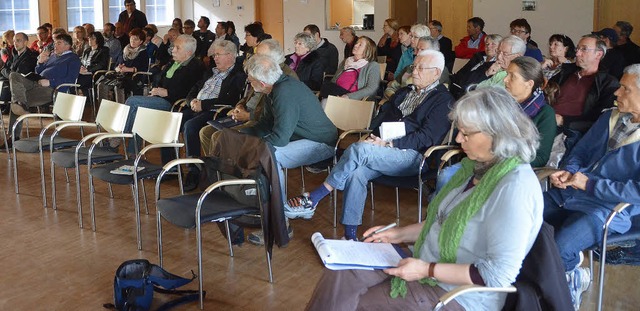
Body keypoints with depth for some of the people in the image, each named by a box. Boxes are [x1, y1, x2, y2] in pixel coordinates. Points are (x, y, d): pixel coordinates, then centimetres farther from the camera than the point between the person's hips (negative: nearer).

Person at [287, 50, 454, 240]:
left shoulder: (443, 101, 1)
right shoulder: (405, 92, 25)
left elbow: (426, 137, -10)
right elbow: (382, 116, 23)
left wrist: (389, 144, -17)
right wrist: (375, 137, 1)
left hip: (412, 156, -6)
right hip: (385, 148, 6)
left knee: (359, 150, -29)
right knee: (355, 173, -26)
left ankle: (312, 200, -22)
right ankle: (350, 236, -23)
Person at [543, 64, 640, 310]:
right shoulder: (609, 117, 12)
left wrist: (590, 185, -18)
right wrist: (568, 172, -2)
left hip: (610, 210, -8)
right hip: (570, 193, 8)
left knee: (554, 253, -28)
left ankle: (569, 280, 7)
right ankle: (571, 275, 12)